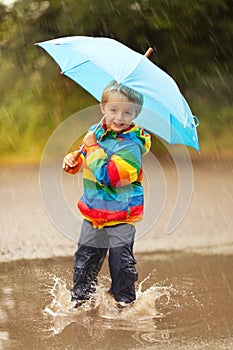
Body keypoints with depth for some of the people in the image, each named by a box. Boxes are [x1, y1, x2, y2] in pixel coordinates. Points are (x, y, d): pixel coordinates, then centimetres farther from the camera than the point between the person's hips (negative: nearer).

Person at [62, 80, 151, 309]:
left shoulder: (131, 145, -21)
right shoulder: (96, 132, 2)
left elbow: (107, 175, -30)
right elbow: (82, 159, 22)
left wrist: (92, 147, -22)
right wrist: (72, 160, 0)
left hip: (121, 216, -6)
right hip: (93, 212, 6)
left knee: (121, 262, 5)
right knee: (85, 258, 15)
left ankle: (125, 300, 23)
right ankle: (79, 297, 30)